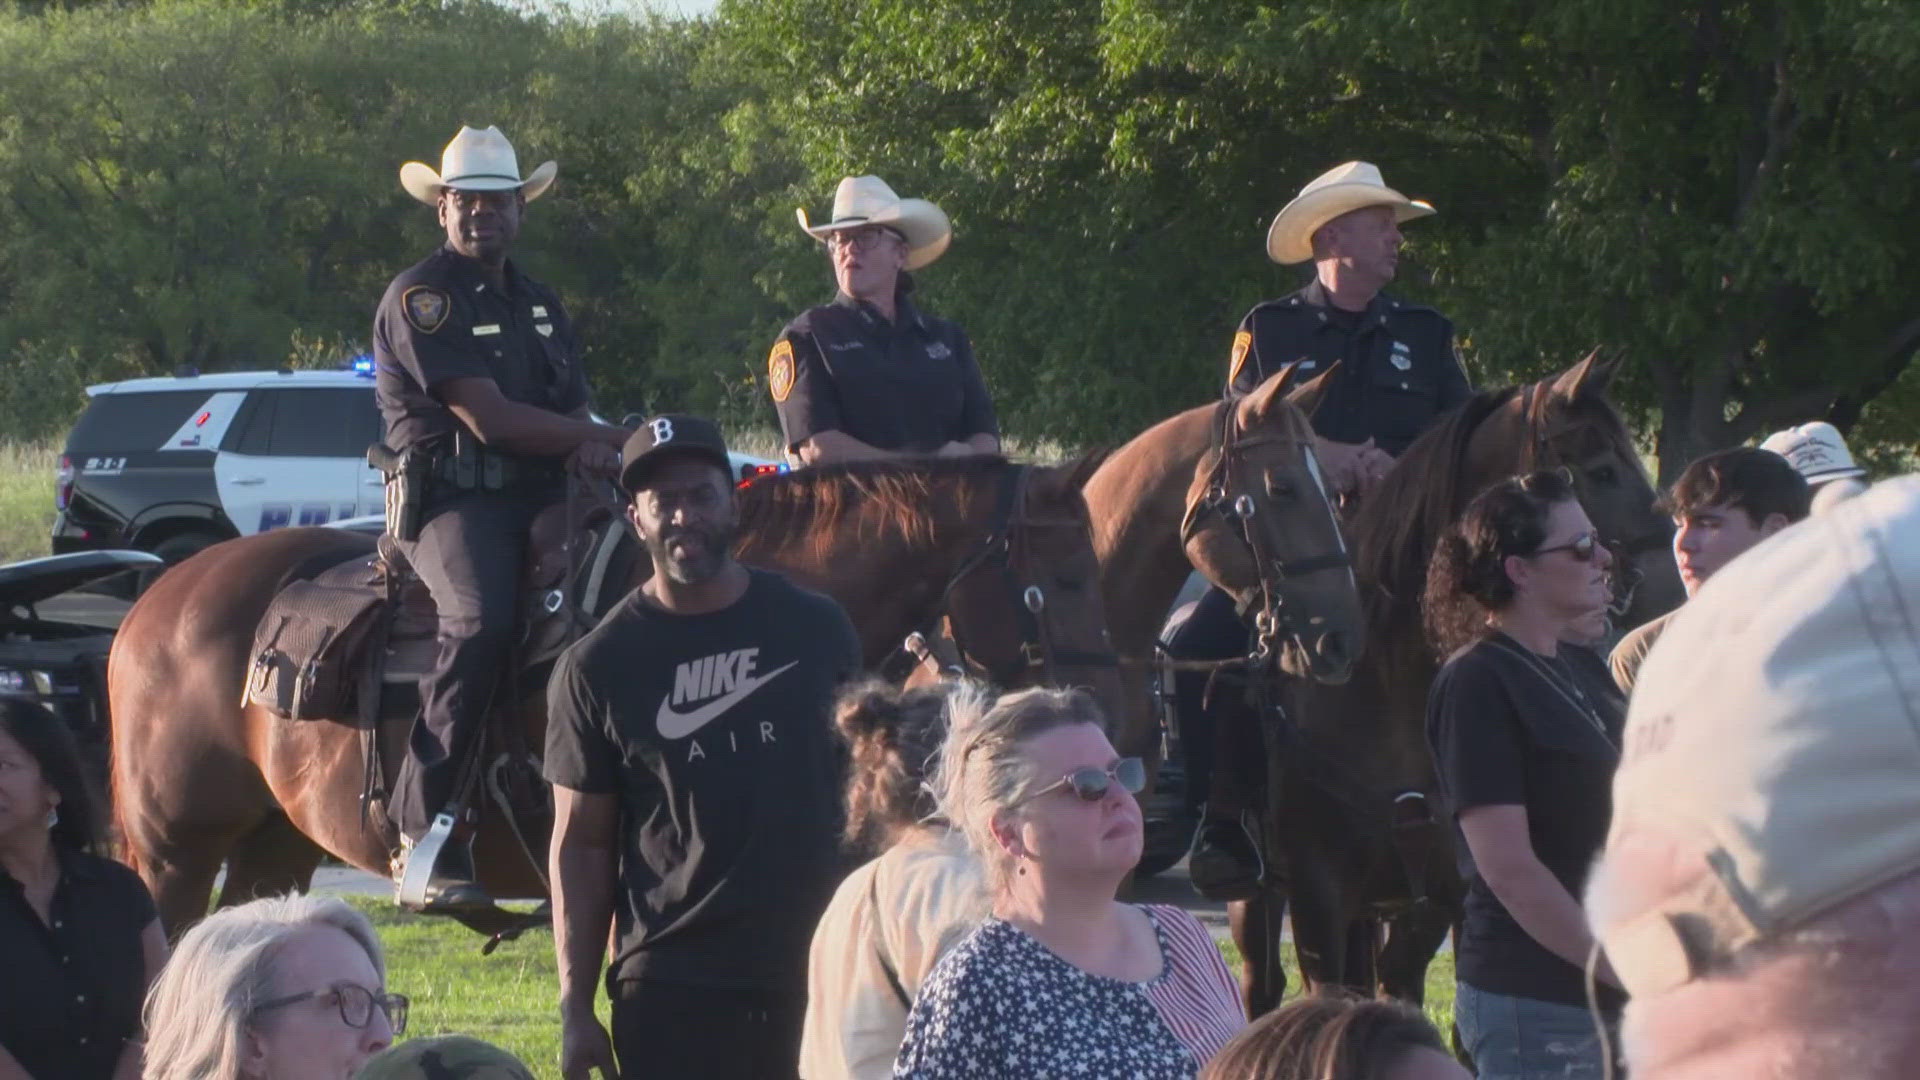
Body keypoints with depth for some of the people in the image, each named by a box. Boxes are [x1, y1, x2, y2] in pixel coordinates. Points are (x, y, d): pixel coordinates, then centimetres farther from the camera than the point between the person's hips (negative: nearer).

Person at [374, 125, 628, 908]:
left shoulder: (540, 306, 23)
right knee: (482, 622, -34)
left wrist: (590, 449, -8)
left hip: (541, 499, 8)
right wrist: (612, 440, -6)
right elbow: (489, 418, -12)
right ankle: (425, 833, -33)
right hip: (453, 498, -8)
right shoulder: (422, 297, -3)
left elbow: (574, 414, 18)